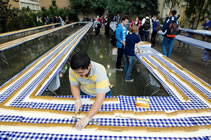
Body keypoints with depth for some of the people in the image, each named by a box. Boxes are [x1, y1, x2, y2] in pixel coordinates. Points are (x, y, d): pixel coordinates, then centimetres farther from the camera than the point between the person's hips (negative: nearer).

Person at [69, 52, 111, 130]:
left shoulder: (99, 71, -41)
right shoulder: (72, 70, -29)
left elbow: (100, 98, -42)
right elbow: (74, 86, -12)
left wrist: (87, 118, -47)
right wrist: (78, 100, -29)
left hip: (102, 94, -2)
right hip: (84, 93, 3)